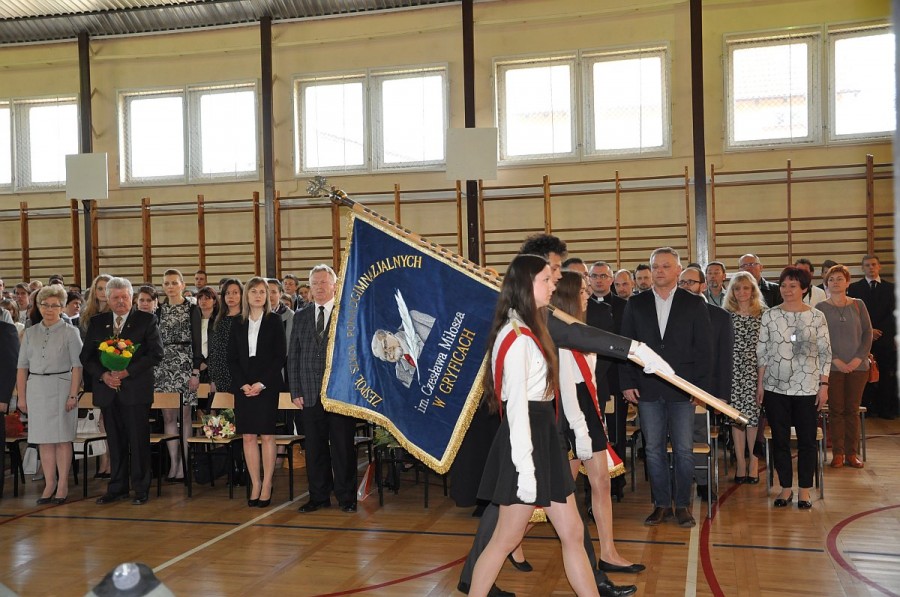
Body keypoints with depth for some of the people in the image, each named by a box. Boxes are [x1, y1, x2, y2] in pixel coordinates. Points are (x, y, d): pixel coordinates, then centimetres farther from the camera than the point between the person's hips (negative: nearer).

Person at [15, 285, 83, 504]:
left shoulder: (70, 332, 0)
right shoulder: (30, 333, 11)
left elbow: (77, 366, -5)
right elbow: (22, 367, 10)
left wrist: (73, 395, -12)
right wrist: (21, 396, 4)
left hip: (61, 387, -4)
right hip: (36, 389, 4)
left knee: (62, 438, 0)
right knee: (43, 440, 6)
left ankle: (63, 485, 7)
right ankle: (49, 484, 12)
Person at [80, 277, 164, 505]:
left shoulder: (146, 320, 0)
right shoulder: (96, 322, 11)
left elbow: (156, 353, -7)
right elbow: (86, 356, 10)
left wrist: (127, 371, -14)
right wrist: (103, 375, -8)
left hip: (136, 390, -3)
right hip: (108, 390, 4)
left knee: (138, 441, 0)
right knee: (115, 442, 11)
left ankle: (141, 489, 10)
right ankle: (117, 488, 21)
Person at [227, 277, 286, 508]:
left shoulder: (274, 321, 2)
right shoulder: (238, 324, 10)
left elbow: (280, 356, -4)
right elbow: (232, 358, 8)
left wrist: (262, 383, -11)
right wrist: (243, 384, -6)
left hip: (267, 386, -3)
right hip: (243, 386, 3)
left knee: (267, 436, -1)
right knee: (248, 436, 2)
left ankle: (267, 486, 5)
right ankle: (255, 485, 9)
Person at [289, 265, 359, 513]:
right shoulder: (301, 316, 12)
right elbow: (293, 355, 11)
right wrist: (295, 390, 4)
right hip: (310, 394, 3)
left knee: (343, 446, 2)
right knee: (314, 447, 8)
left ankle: (346, 497, 14)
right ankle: (319, 496, 20)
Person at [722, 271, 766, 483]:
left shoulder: (763, 314, 4)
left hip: (754, 370, -1)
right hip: (732, 371, 1)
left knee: (753, 414, -3)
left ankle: (754, 461, 9)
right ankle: (740, 462, 13)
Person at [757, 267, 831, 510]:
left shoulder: (817, 316, 0)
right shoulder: (769, 316, 2)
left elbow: (825, 353, 2)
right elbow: (761, 352, 5)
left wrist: (824, 385, -3)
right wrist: (760, 384, 2)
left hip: (807, 388, -1)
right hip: (775, 387, 1)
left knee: (807, 440, 4)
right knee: (779, 439, 6)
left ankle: (804, 490, 17)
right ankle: (785, 487, 20)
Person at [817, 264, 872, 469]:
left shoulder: (858, 305, 6)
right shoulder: (821, 308, 1)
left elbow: (867, 334, 4)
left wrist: (858, 359, -7)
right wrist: (836, 360, -11)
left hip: (858, 366, 2)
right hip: (832, 367, -1)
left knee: (852, 410, 5)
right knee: (836, 410, 1)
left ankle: (851, 453, 11)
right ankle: (837, 453, 7)